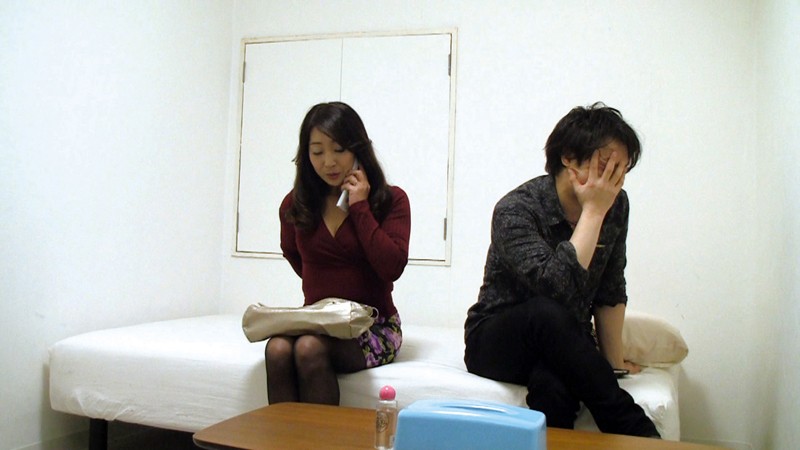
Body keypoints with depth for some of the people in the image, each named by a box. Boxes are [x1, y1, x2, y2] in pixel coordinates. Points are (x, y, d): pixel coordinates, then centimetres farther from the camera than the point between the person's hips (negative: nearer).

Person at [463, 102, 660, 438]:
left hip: (565, 347, 3)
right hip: (496, 344, -2)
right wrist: (593, 212, -27)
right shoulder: (515, 210, -21)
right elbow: (557, 286, -35)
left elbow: (611, 292, 5)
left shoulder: (615, 205, -2)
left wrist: (613, 362, 5)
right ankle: (633, 428, -26)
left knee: (552, 385, -36)